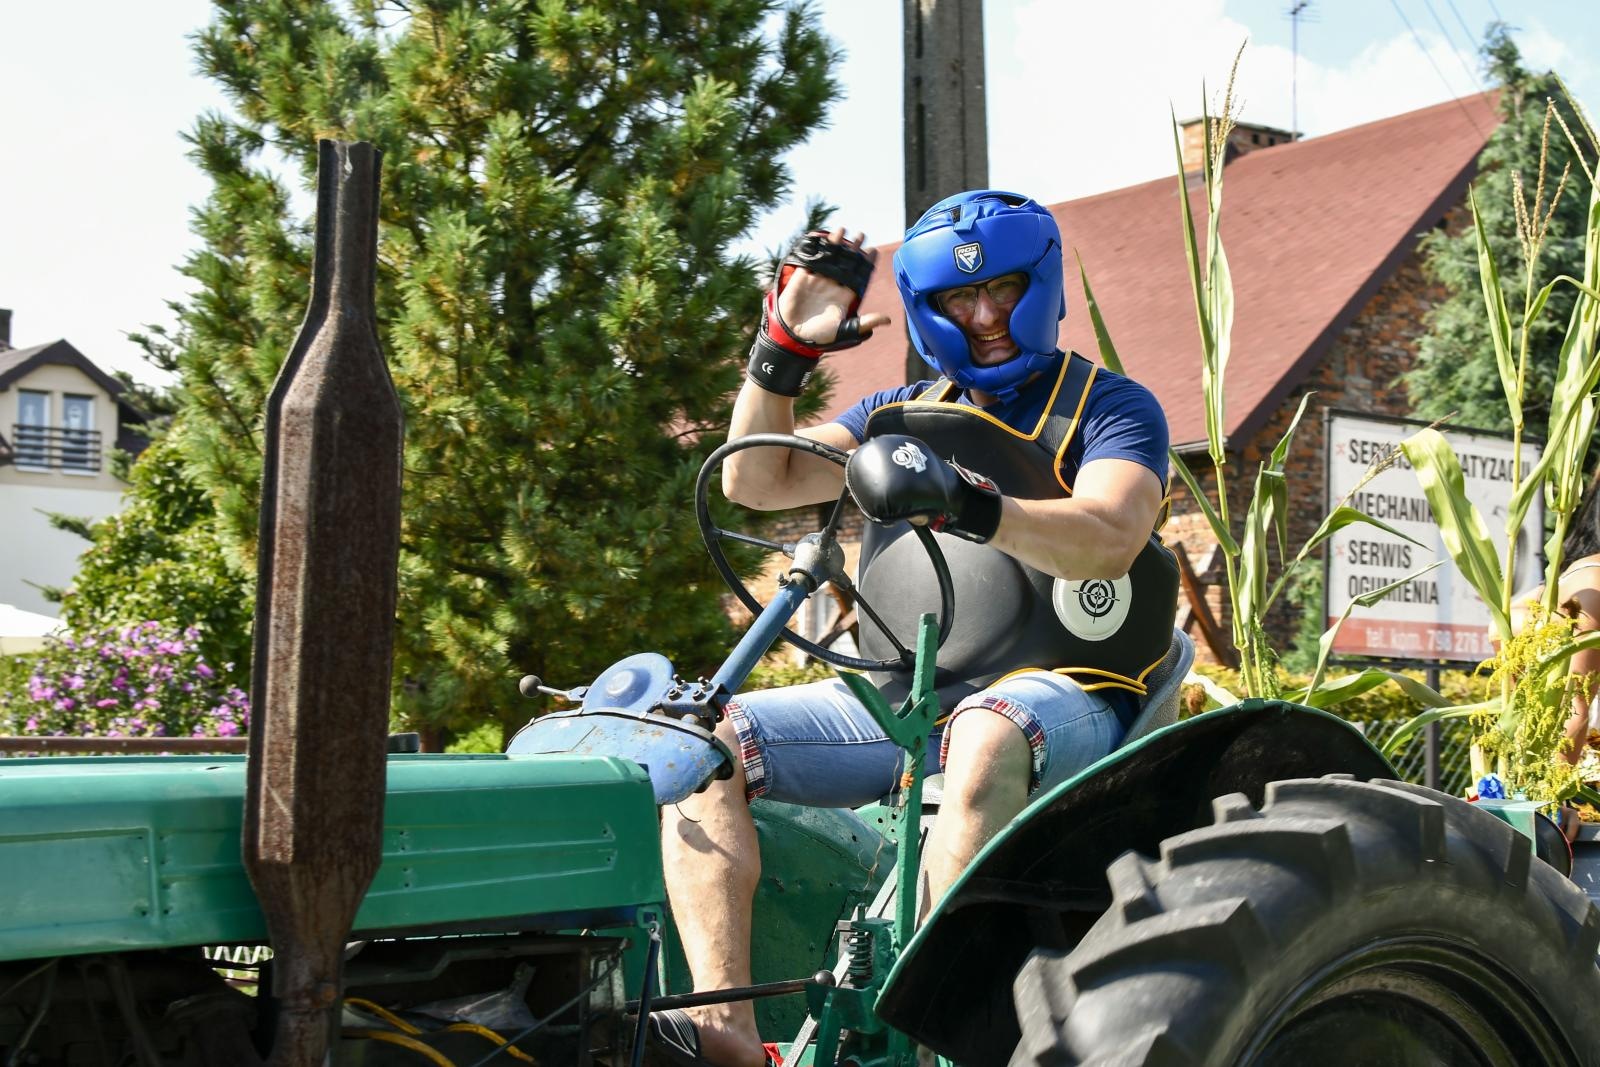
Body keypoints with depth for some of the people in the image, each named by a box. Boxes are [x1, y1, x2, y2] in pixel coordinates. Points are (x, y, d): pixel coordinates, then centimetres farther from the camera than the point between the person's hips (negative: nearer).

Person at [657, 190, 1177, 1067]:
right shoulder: (902, 416, 20)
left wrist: (965, 502, -33)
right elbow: (756, 483, 8)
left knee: (985, 735, -40)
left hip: (1055, 696, -5)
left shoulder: (1109, 409, 5)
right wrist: (784, 348, -2)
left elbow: (1108, 539, -17)